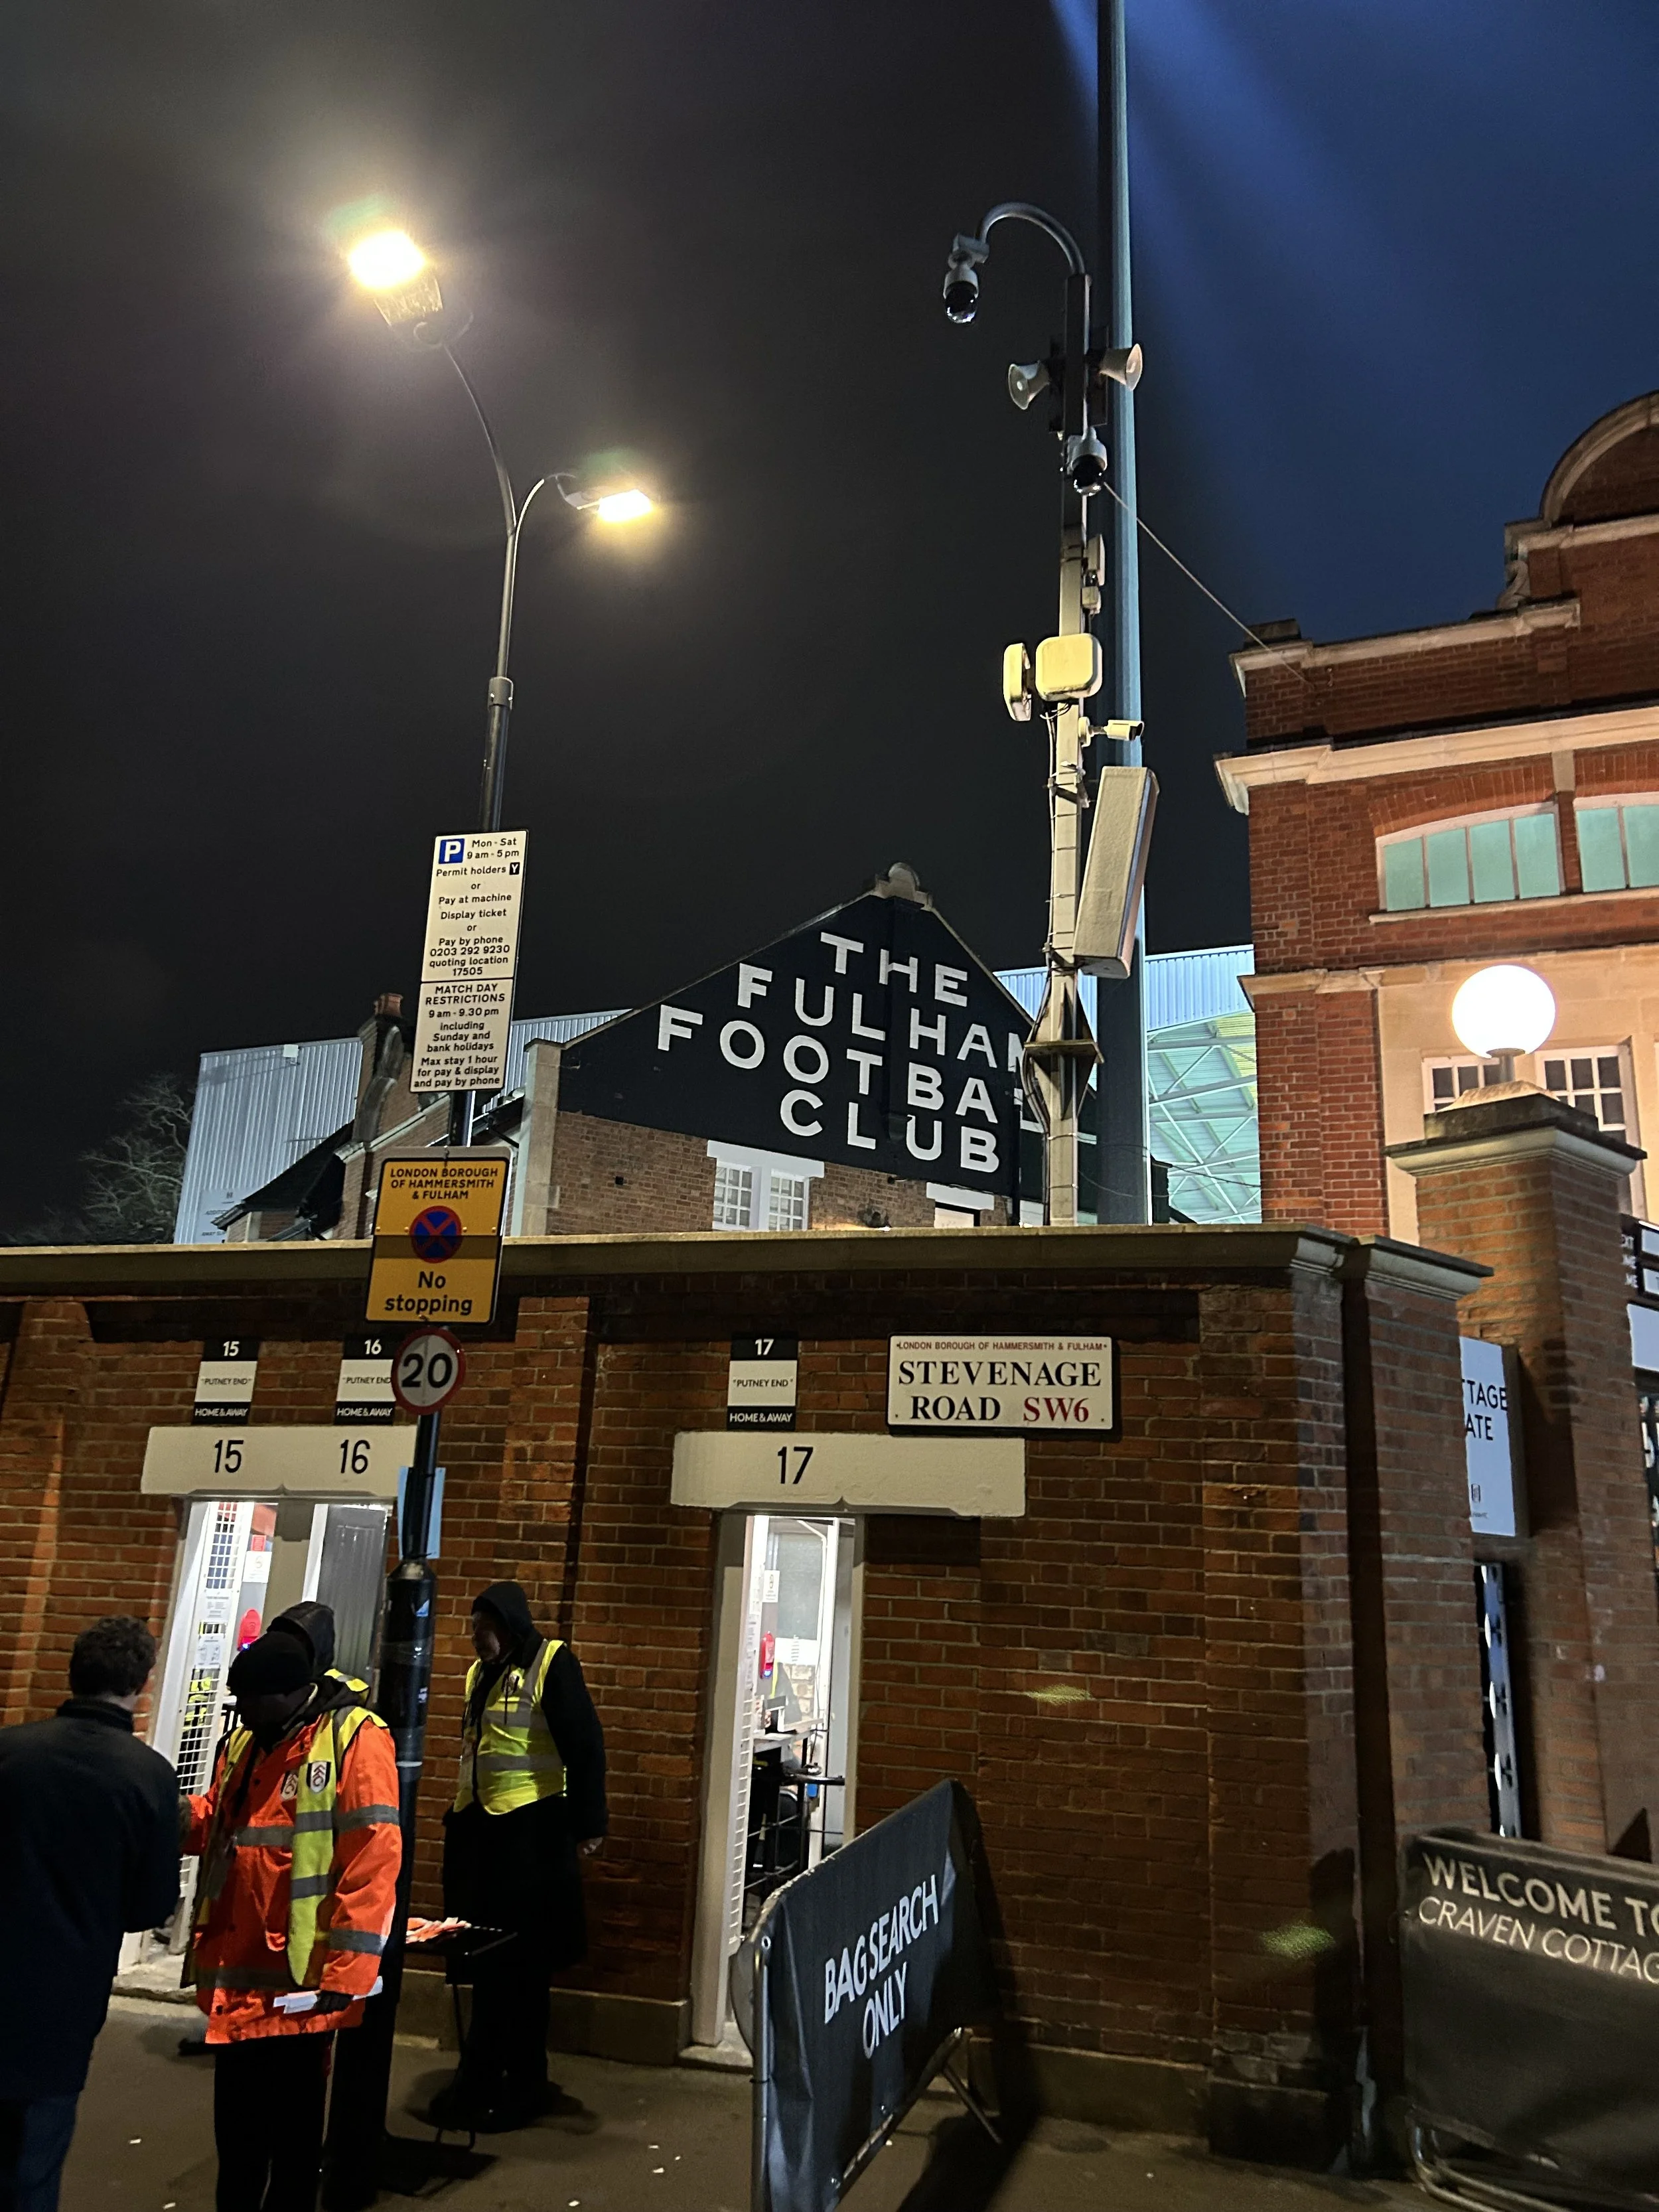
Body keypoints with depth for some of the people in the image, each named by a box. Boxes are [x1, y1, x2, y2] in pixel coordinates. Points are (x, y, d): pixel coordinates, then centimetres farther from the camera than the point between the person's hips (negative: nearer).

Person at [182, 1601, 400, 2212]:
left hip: (302, 1979, -7)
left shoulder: (355, 1739, -16)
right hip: (235, 1972, 7)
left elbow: (373, 1862, -19)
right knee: (236, 2118, 20)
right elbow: (218, 1825, 19)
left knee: (293, 2124, 10)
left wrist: (345, 1973, -20)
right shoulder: (243, 1741, 8)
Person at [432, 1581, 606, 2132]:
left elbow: (585, 1747, -14)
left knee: (519, 1962, 1)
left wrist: (587, 1824, -16)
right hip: (477, 1827, 7)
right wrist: (458, 1817, 23)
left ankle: (520, 2087, 13)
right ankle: (485, 2082, 26)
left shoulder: (551, 1664, -11)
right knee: (485, 1959, 13)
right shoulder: (479, 1673, 13)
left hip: (530, 1831, -7)